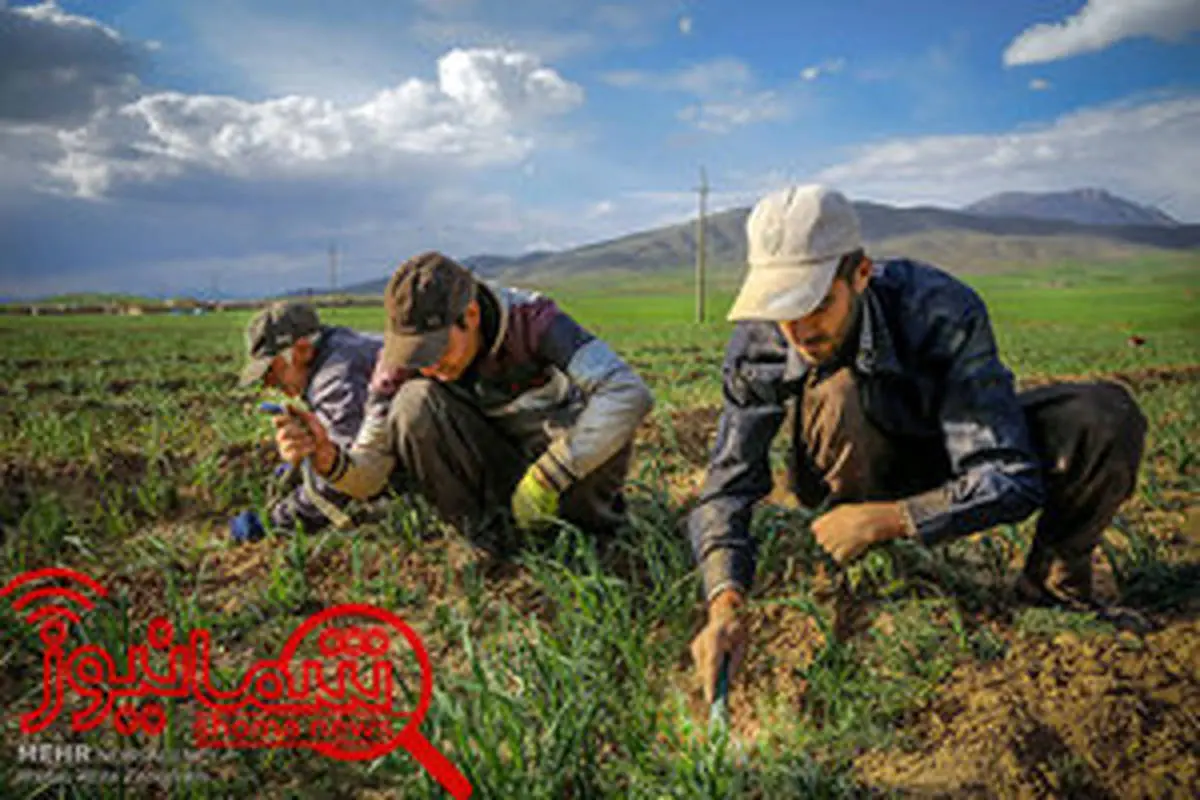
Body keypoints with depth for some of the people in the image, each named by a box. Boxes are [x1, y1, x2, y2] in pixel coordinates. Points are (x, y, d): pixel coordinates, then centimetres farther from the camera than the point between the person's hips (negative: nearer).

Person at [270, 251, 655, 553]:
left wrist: (547, 479, -40)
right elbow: (367, 477, -17)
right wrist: (328, 458, -42)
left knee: (604, 419, -36)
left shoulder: (530, 318, -27)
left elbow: (631, 394, -39)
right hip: (489, 468, 2)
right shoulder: (403, 361, -18)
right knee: (415, 401, -27)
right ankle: (483, 536, -14)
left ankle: (592, 518, -4)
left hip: (558, 451, -1)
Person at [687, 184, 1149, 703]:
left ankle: (1053, 584, -1)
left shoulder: (943, 312, -33)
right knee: (835, 393, -35)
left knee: (1105, 417, -27)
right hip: (865, 473, 0)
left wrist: (884, 519, -38)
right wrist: (725, 605, -40)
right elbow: (726, 484, -24)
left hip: (958, 451, 0)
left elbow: (1012, 478, -33)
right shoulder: (757, 345, -25)